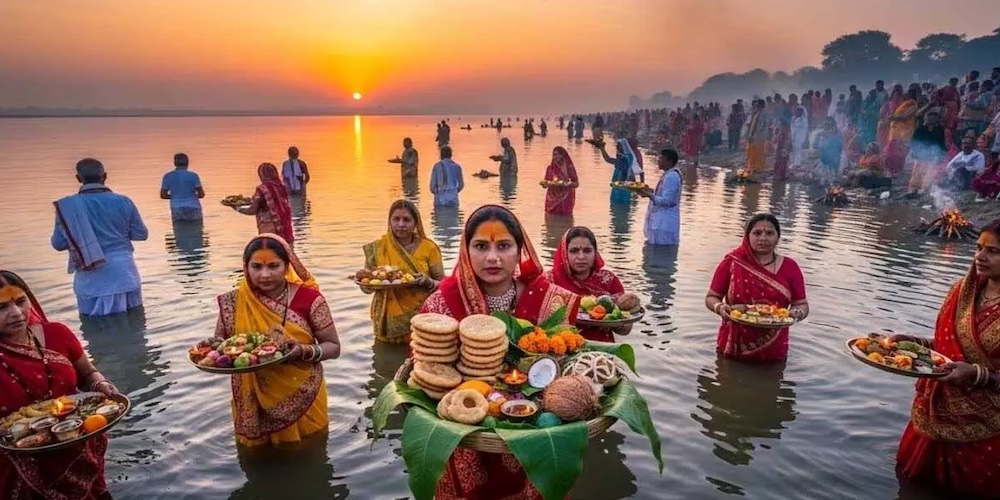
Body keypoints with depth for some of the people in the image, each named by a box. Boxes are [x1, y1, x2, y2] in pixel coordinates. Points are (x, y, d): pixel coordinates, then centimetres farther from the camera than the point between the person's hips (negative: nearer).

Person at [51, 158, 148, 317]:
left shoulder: (67, 206, -7)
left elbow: (58, 243, -1)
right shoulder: (123, 202, -5)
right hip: (123, 274, 1)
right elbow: (141, 234, 2)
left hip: (92, 280, -1)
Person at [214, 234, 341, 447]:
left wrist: (305, 351, -26)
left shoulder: (309, 299, -13)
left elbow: (333, 347, -7)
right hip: (253, 405, 2)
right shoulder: (234, 303, -7)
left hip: (302, 401, -1)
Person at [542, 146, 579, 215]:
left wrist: (568, 184, -23)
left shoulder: (569, 168, -4)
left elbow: (576, 184, -3)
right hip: (552, 200, 3)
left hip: (565, 200, -3)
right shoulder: (550, 168, 5)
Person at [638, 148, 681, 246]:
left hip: (665, 222, -11)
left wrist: (649, 195, -23)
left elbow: (666, 200, -24)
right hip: (661, 219, 11)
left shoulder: (671, 177, -20)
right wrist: (651, 191, 10)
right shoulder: (669, 174, 12)